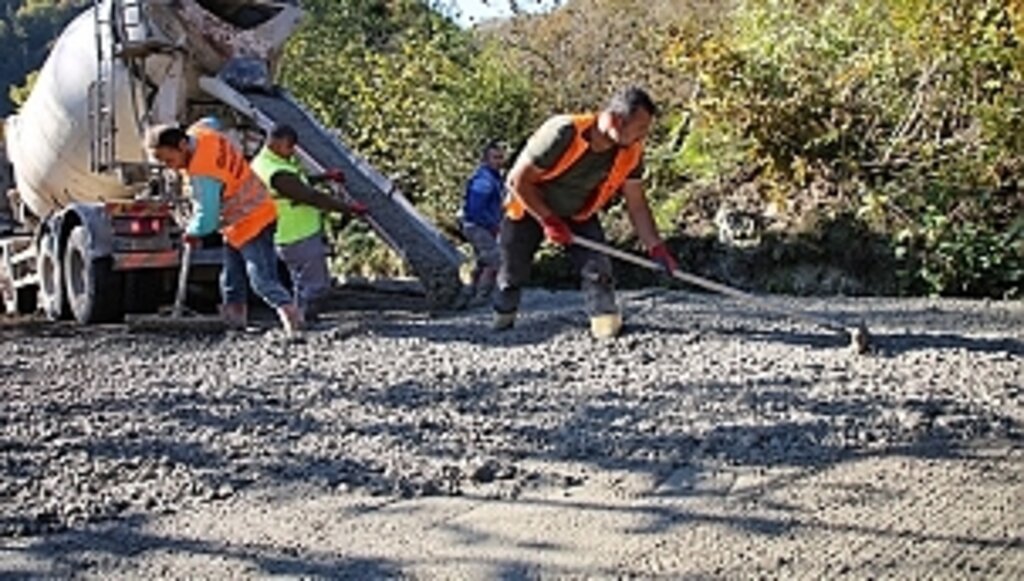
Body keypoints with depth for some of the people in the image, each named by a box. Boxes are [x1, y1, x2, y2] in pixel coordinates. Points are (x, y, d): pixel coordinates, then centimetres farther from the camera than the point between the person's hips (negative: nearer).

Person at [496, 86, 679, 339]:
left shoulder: (631, 153, -22)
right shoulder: (563, 134, -38)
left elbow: (636, 204, -11)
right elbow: (518, 180, -28)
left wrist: (656, 248, -20)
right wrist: (548, 221, -25)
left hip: (579, 216, 3)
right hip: (529, 209, -3)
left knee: (598, 267, -18)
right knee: (513, 273, 10)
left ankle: (607, 323, -12)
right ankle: (502, 320, 35)